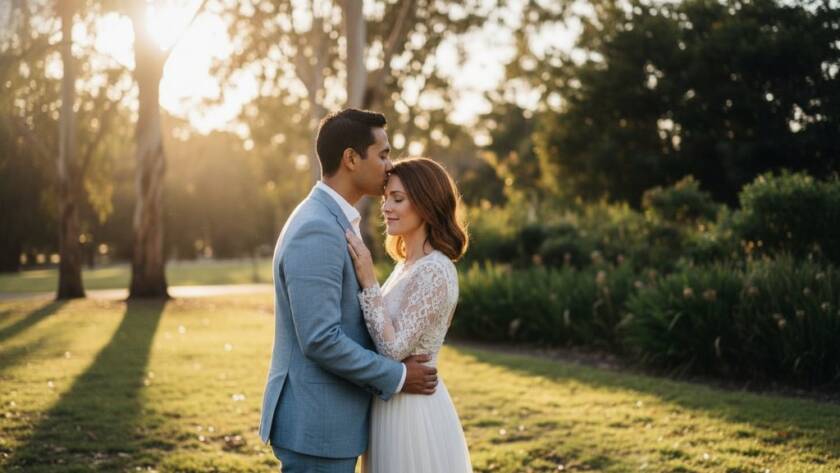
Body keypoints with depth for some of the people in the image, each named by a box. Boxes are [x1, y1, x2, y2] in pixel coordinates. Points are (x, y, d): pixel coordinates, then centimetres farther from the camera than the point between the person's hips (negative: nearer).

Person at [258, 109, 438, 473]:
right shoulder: (316, 231, -20)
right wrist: (396, 377, -14)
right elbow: (320, 339, -24)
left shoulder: (333, 222, 12)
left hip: (329, 416, 10)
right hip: (315, 423, -10)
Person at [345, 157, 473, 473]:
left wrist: (368, 282, -22)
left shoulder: (434, 271, -19)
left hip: (413, 411, -9)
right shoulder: (407, 266, 9)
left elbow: (394, 349, -22)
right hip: (392, 406, 9)